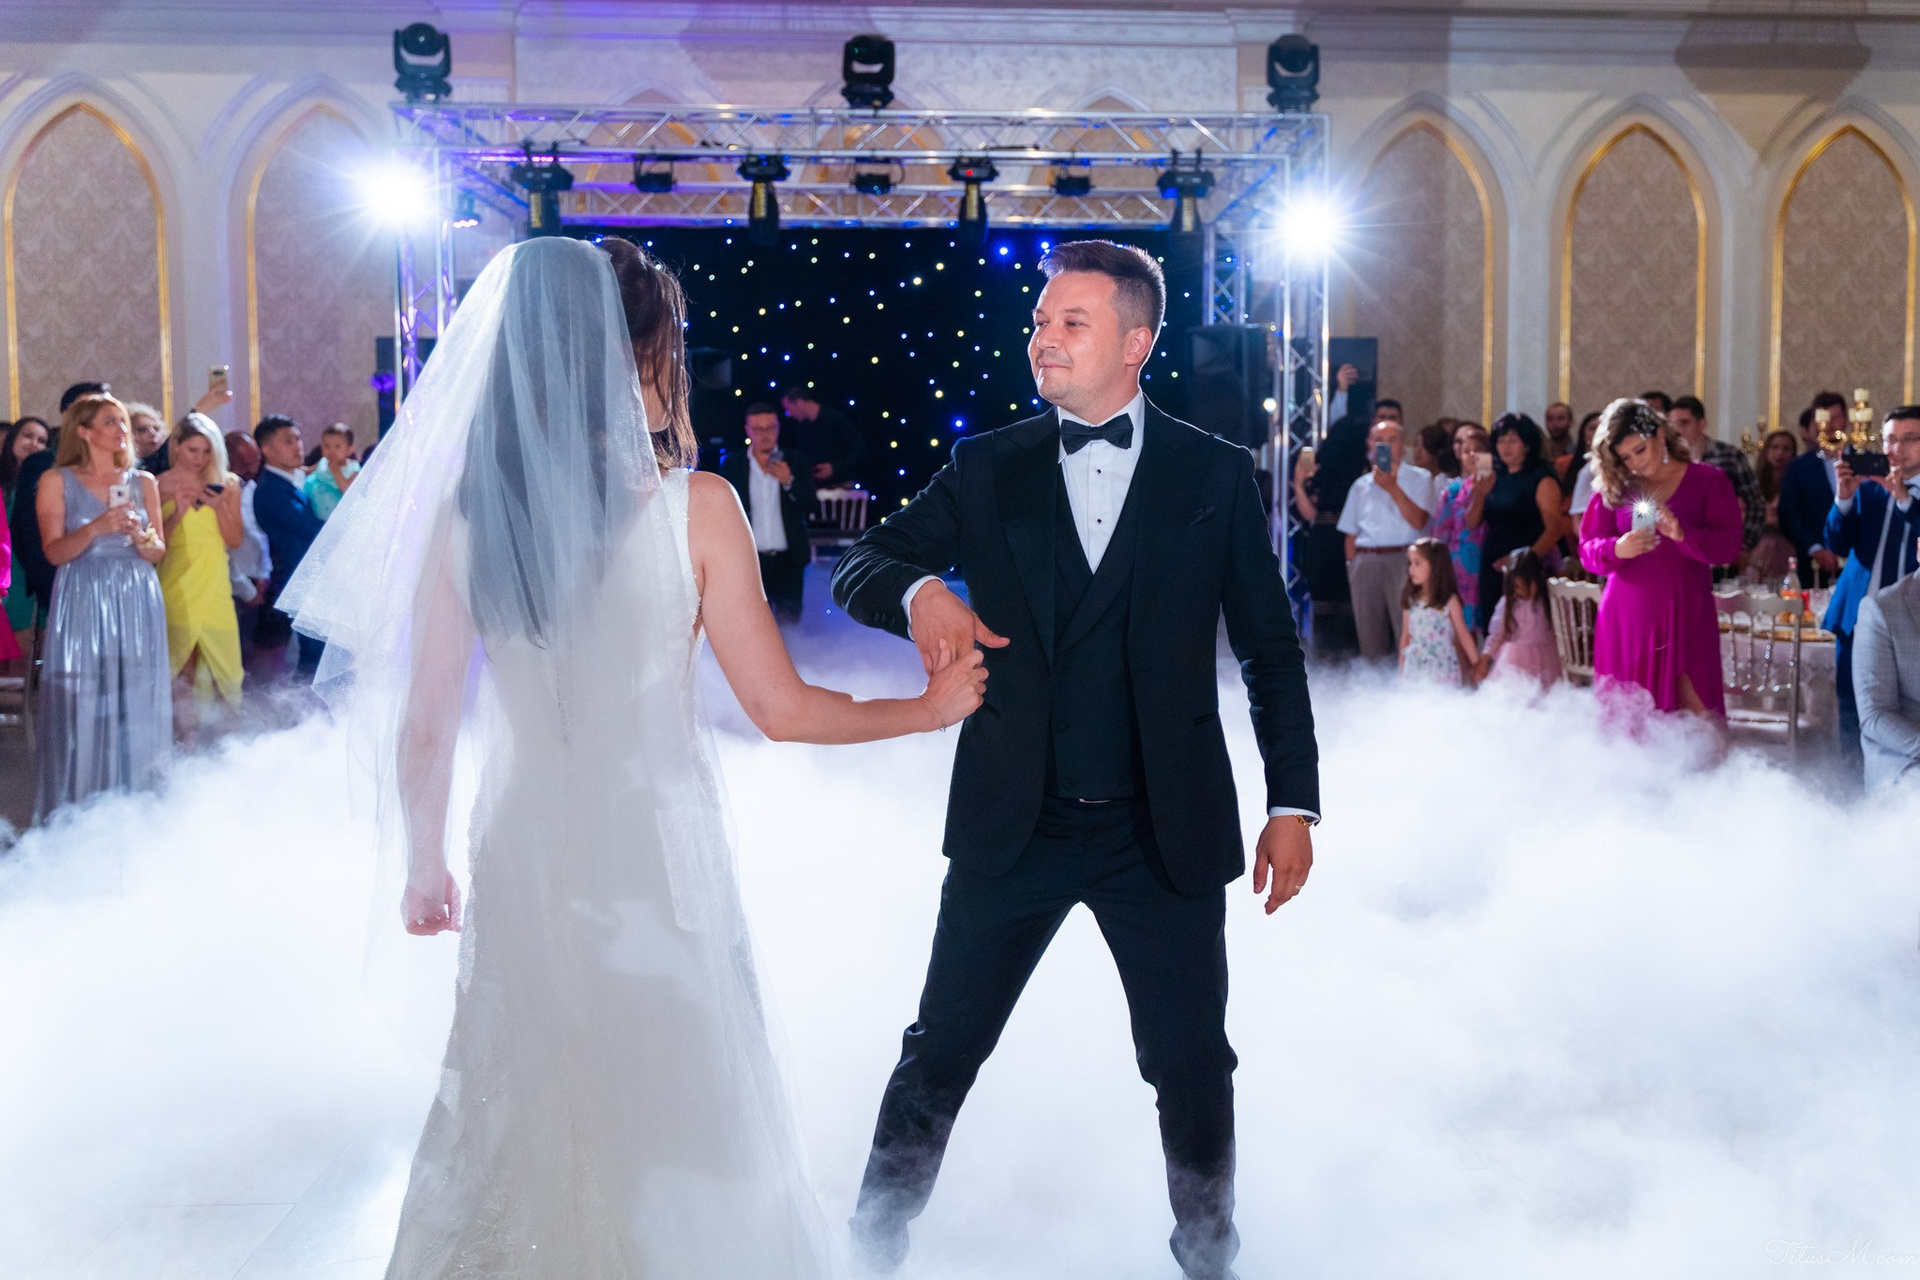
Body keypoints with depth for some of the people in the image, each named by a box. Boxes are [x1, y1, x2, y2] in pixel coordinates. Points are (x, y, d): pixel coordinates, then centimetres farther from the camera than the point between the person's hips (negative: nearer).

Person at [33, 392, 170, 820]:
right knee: (80, 707, -5)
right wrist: (95, 529, -20)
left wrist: (140, 536, -10)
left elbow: (158, 552, 11)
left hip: (136, 603, 3)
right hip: (82, 603, -3)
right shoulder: (56, 481, 3)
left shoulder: (143, 482, 12)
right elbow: (54, 552, -5)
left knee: (135, 705, 1)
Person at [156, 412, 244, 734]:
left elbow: (236, 540, 5)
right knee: (180, 669, -4)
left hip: (215, 586, 2)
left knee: (219, 661, 1)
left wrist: (220, 506, -9)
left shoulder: (226, 484, 9)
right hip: (176, 586, -2)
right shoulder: (160, 485, 1)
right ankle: (184, 736, 3)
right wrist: (177, 513, -16)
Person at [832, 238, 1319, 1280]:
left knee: (1192, 1064, 8)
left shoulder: (1215, 474, 1)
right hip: (1013, 824, 1)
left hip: (1165, 831, -1)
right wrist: (919, 591, -21)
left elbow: (1271, 651, 4)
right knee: (941, 1050, 8)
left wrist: (1293, 803, 0)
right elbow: (856, 567, 2)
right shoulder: (986, 470, 4)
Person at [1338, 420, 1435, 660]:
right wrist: (1351, 566, 6)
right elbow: (1351, 533, 18)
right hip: (1365, 563, 4)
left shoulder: (1419, 479, 7)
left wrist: (1392, 487, -11)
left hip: (1402, 560, -4)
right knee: (1370, 638, 5)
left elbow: (1418, 521, -7)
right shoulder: (1361, 485, 18)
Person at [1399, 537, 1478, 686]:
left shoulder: (1449, 601, -6)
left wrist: (1476, 665, 2)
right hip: (1414, 669, 4)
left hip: (1442, 670, -4)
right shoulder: (1410, 601, 5)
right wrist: (1401, 671, 13)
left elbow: (1463, 634, 0)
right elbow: (1406, 636, 11)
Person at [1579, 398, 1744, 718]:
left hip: (1685, 618, -2)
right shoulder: (1614, 487, 11)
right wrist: (1617, 550, -16)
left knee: (1693, 714, -8)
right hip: (1626, 620, 2)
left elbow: (1728, 546, -4)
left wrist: (1682, 535, -22)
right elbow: (1587, 549, 6)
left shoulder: (1709, 481, 6)